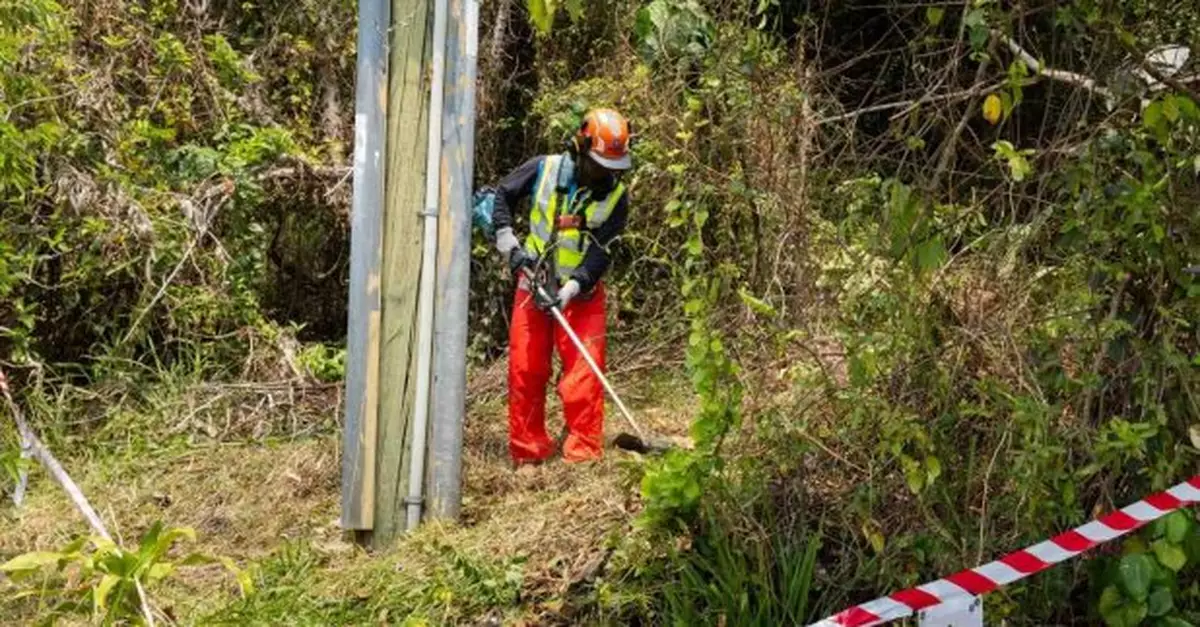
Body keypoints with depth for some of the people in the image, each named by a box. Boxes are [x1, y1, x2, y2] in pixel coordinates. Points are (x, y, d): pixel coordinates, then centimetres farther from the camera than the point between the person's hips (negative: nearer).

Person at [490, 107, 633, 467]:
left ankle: (584, 452, -5)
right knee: (524, 369, 3)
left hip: (582, 293, -1)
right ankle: (527, 451, 12)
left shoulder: (616, 197, -7)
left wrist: (570, 290, -25)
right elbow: (501, 195, 5)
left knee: (584, 373, -9)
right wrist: (509, 244, -5)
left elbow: (600, 252, -14)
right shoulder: (544, 170, -6)